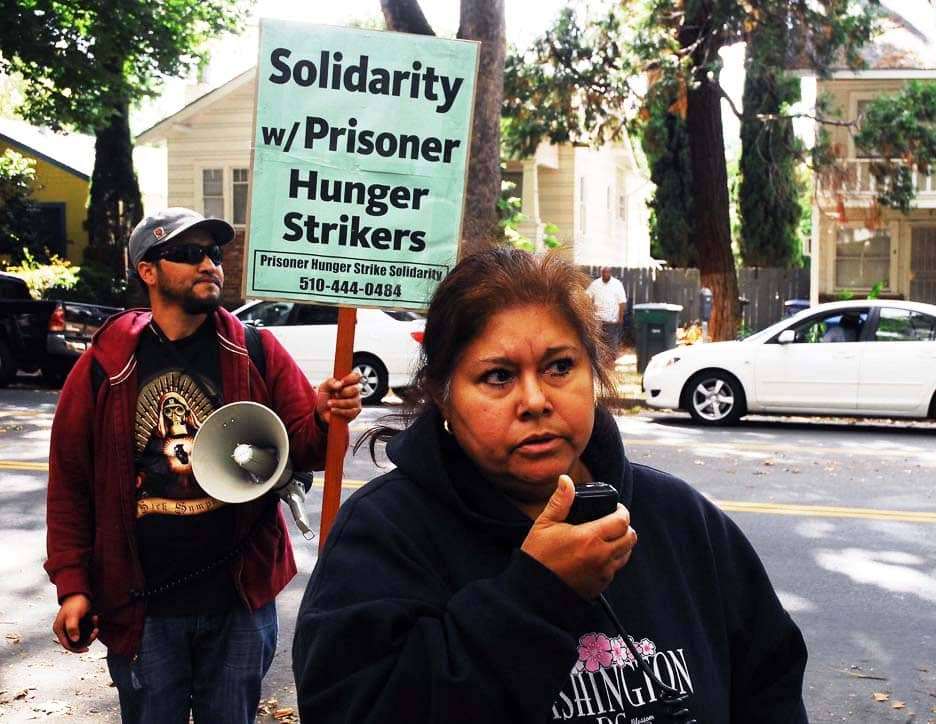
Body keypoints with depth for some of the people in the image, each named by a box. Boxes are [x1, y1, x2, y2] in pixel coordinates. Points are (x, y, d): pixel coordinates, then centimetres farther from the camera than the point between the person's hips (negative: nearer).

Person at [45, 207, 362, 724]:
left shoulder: (256, 352, -2)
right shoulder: (105, 365, -5)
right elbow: (70, 482, 0)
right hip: (142, 607, -1)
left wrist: (324, 419, -25)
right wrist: (72, 585, -4)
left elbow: (300, 447, -3)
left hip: (240, 601, 1)